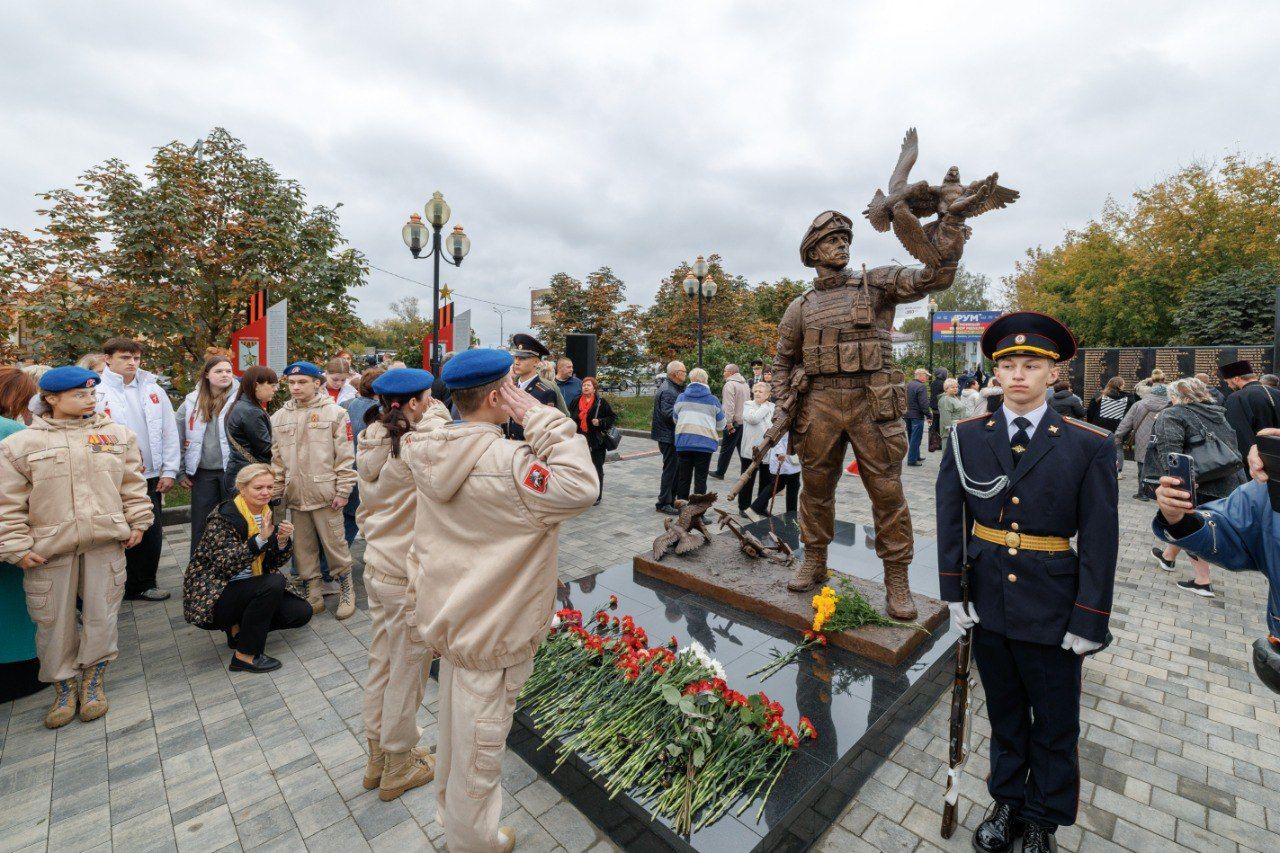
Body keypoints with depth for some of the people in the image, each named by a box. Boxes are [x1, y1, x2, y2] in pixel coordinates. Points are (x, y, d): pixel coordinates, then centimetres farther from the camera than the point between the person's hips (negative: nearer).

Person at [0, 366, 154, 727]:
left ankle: (94, 681, 25)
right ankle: (63, 687, 28)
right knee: (54, 621, 9)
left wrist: (137, 522, 4)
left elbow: (133, 484, 8)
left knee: (101, 615, 7)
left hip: (106, 543, 1)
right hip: (49, 548, 0)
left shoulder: (118, 434, 4)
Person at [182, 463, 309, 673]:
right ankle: (245, 655, -15)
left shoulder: (267, 514, 2)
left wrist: (283, 541, -17)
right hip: (210, 597, -6)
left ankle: (238, 628, 11)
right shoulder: (224, 516, -18)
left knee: (302, 612, -8)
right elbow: (225, 565, -28)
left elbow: (276, 562, 3)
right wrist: (260, 539, -39)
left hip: (247, 589, 7)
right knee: (274, 582, -31)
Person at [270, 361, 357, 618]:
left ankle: (346, 591, 20)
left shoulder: (335, 413, -5)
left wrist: (342, 491, -10)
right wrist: (277, 491, 9)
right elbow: (276, 458, 12)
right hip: (295, 494, 5)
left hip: (326, 493, -4)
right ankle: (312, 594, 26)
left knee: (335, 545, 3)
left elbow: (345, 457, -7)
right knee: (303, 547, 13)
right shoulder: (279, 417, 9)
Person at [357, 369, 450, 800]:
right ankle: (399, 767, 33)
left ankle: (378, 756, 42)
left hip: (377, 568, 8)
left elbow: (366, 509, 11)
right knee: (407, 675, 12)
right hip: (410, 581, -8)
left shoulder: (370, 447, 2)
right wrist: (434, 411, -11)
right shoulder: (422, 447, -25)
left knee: (380, 665, 22)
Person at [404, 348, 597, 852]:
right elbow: (581, 487, -38)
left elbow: (423, 545, 8)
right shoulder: (505, 464, -31)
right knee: (480, 742, 16)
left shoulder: (430, 456, -2)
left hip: (450, 617, 9)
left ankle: (450, 812, 55)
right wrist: (541, 416, -32)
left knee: (454, 728, 30)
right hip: (492, 635, -8)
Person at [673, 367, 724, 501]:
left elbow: (675, 419, 16)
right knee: (700, 478, 7)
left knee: (683, 477, 13)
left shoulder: (681, 398, 4)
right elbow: (721, 424, 9)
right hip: (704, 443, -2)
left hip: (683, 442, 2)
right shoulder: (713, 400, -1)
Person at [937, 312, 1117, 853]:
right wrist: (954, 594, -4)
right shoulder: (967, 437, -4)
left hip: (1051, 610, -1)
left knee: (1054, 725, 17)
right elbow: (949, 520, -2)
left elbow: (1099, 539, -7)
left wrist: (1089, 621, -8)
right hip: (988, 601, 2)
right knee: (1004, 714, 21)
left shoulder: (1089, 447, -8)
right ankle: (1006, 803, 42)